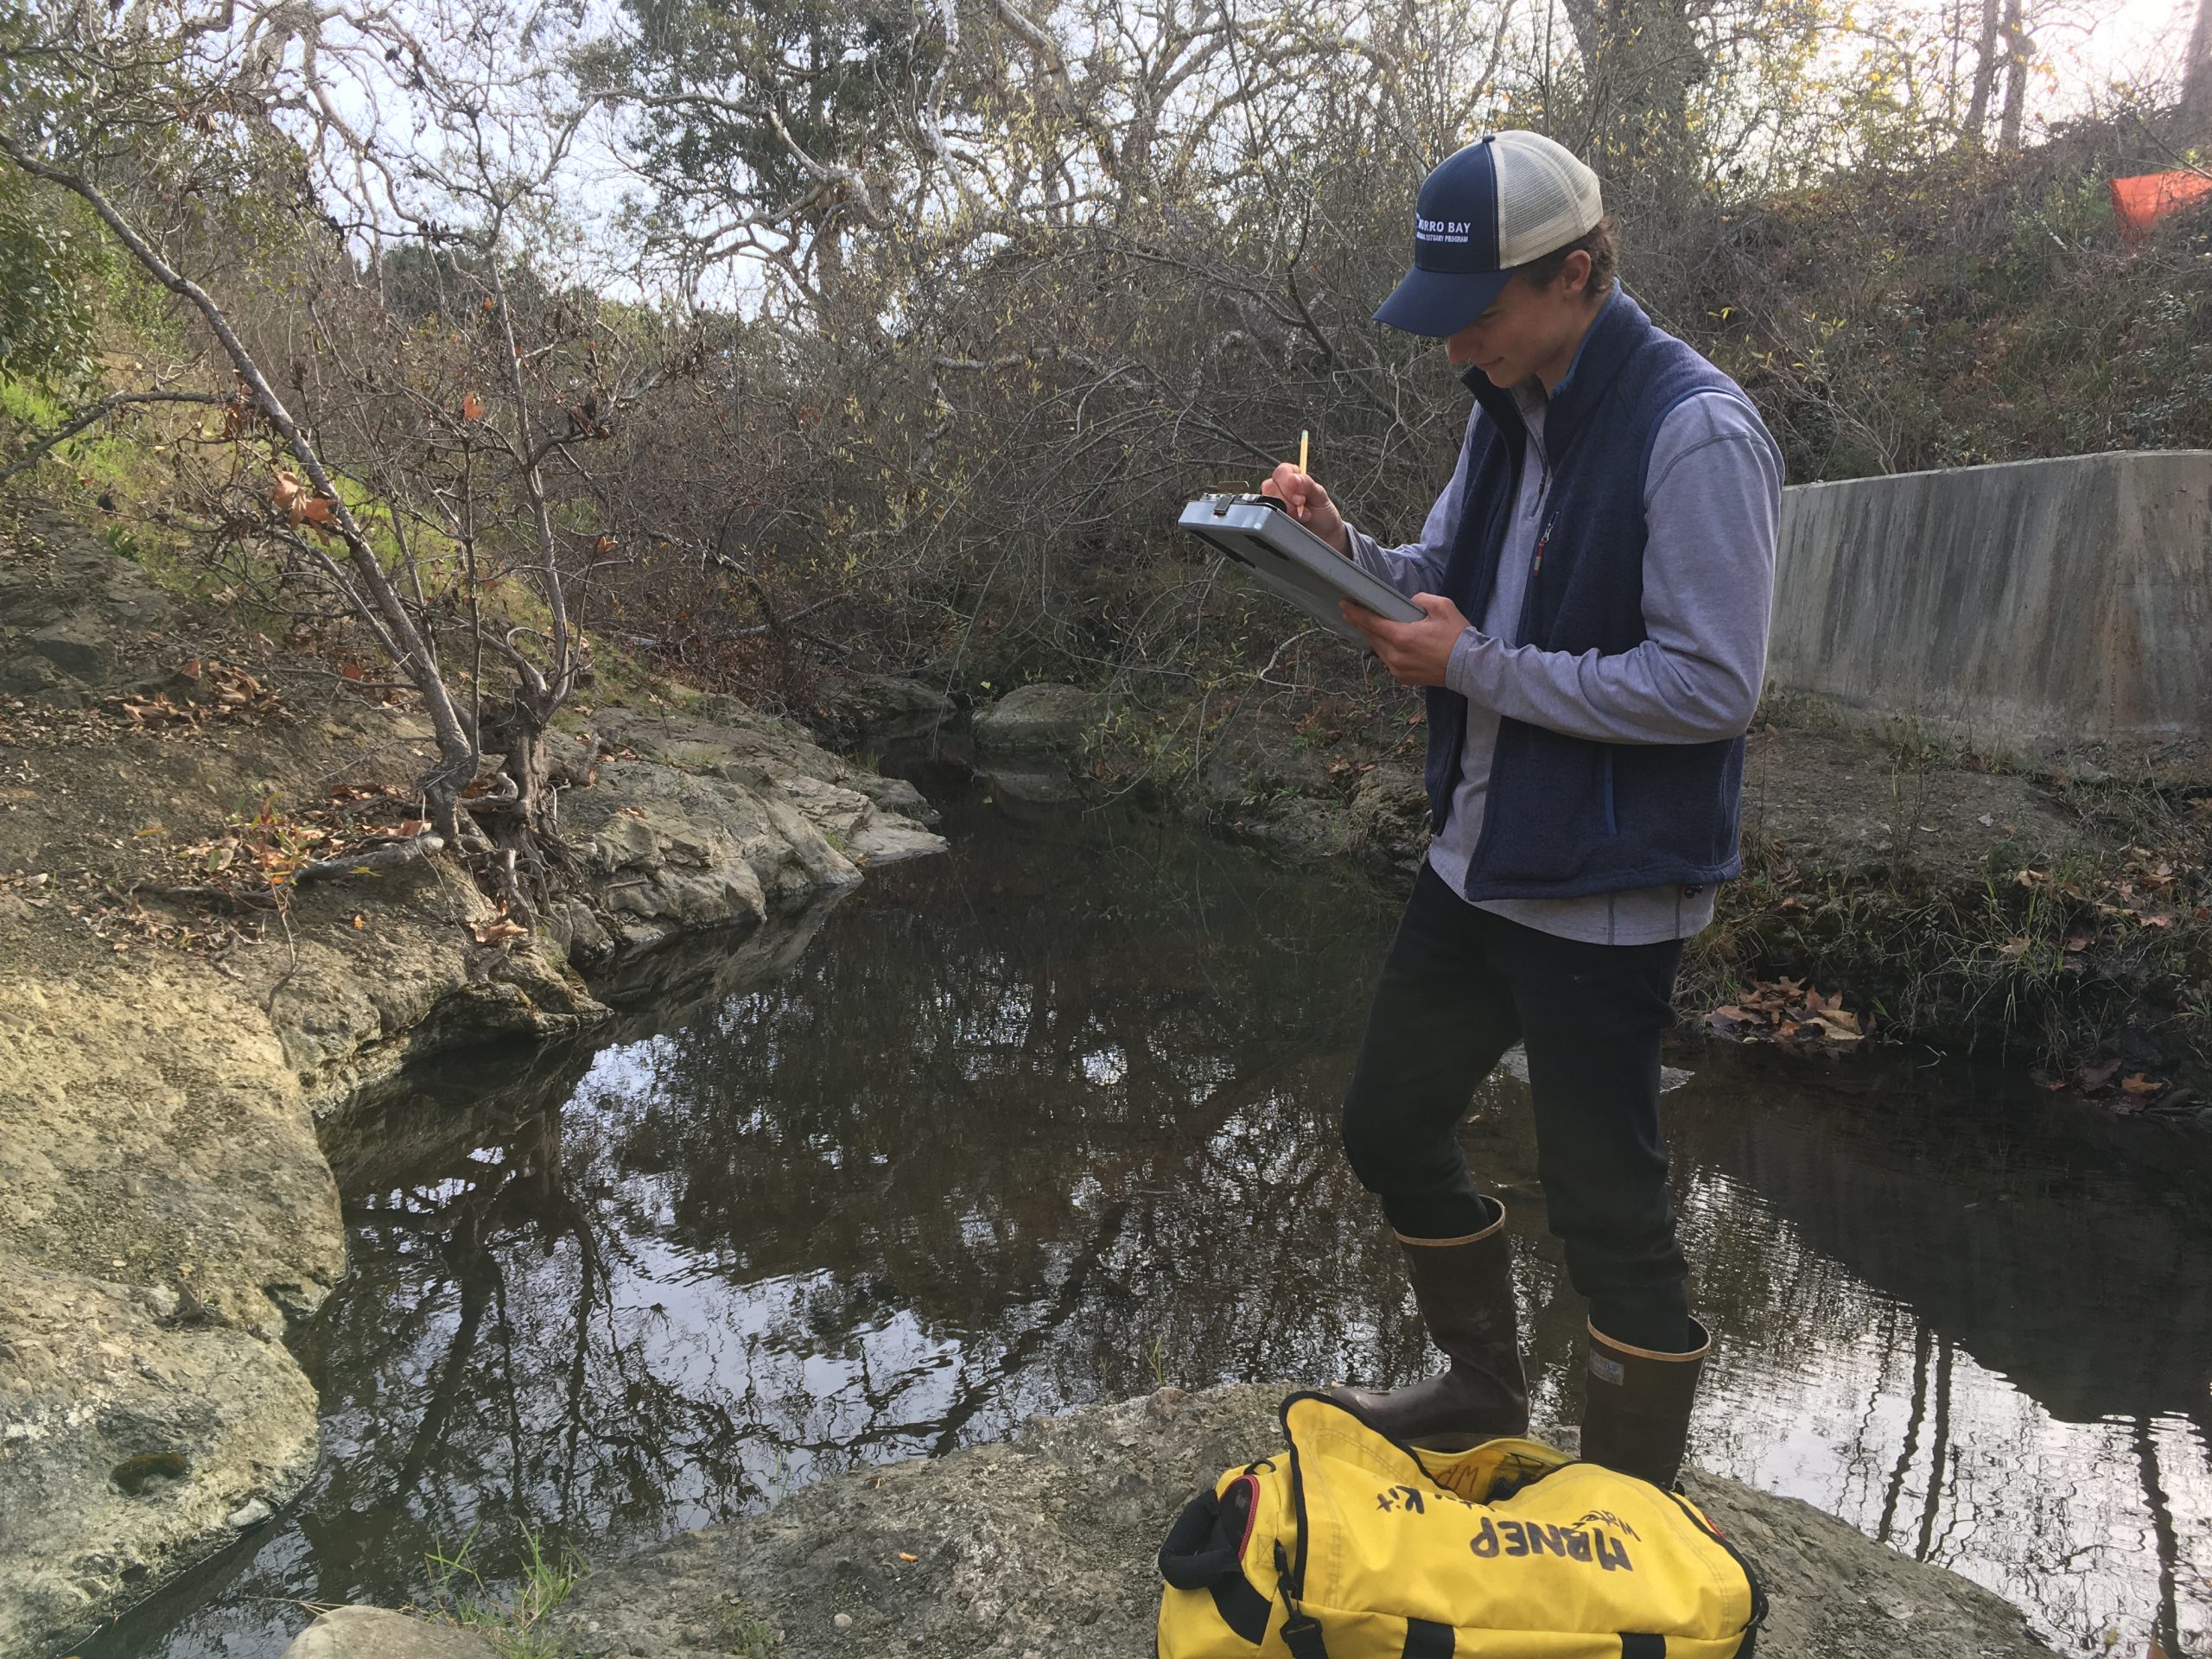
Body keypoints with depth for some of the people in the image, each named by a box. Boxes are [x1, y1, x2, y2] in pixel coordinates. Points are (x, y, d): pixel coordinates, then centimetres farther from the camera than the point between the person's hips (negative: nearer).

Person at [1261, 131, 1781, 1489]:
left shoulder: (1696, 434, -19)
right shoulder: (1511, 409, 7)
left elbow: (1713, 684, -23)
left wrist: (1474, 666, -21)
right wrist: (1345, 549, -5)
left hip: (1605, 893, -9)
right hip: (1479, 860, 9)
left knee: (1607, 1204, 4)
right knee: (1393, 1125, 18)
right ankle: (1485, 1392, 42)